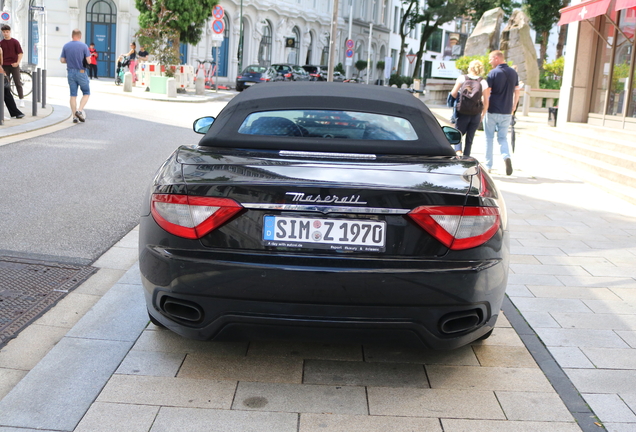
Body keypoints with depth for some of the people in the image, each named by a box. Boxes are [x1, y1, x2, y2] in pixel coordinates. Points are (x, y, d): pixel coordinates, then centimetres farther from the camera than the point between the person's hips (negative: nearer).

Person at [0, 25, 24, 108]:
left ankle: (22, 100, 0)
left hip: (14, 65, -3)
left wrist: (17, 62, -15)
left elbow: (20, 53, -2)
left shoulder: (15, 42, -1)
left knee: (18, 83, -2)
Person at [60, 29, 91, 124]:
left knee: (73, 95, 8)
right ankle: (80, 111, -9)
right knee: (86, 93, 9)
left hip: (70, 72, 4)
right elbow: (88, 61, -11)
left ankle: (75, 116, 6)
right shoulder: (84, 46, -8)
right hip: (81, 72, -4)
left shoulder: (66, 46, 2)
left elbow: (62, 60, 4)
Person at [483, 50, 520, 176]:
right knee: (503, 138, 11)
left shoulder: (493, 73, -10)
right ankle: (506, 156, -17)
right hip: (507, 112, 4)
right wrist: (513, 107, 21)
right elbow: (516, 92, 12)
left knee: (489, 138, 9)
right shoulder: (513, 73, 7)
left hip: (492, 112, -4)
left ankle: (488, 166, 12)